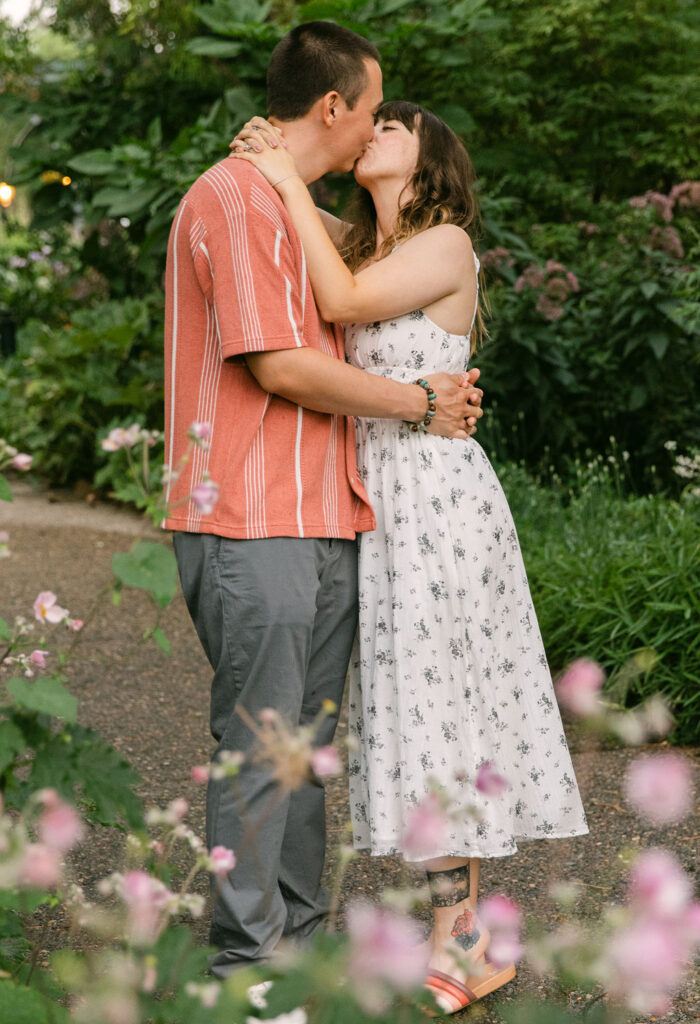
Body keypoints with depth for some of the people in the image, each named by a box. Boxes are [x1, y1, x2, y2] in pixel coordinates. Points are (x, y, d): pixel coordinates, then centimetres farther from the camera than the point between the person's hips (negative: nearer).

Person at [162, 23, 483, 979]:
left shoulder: (299, 210, 22)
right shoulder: (231, 197, -9)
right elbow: (279, 367, -16)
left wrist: (440, 390, 16)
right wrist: (418, 401, -6)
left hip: (324, 522, 9)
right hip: (254, 526, -9)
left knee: (306, 738, 13)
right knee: (258, 747, -4)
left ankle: (300, 933, 22)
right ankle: (246, 957, 5)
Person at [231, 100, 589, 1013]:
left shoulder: (448, 245, -8)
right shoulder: (366, 245, 15)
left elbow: (345, 302, -18)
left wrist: (290, 183, -12)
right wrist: (267, 151, 2)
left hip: (436, 493, -8)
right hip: (380, 494, 8)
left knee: (433, 704, -5)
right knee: (428, 704, 9)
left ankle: (453, 947, 3)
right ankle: (465, 925, 17)